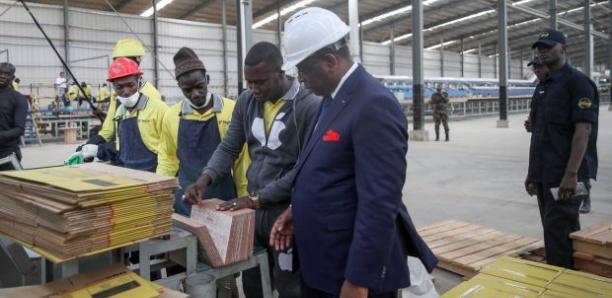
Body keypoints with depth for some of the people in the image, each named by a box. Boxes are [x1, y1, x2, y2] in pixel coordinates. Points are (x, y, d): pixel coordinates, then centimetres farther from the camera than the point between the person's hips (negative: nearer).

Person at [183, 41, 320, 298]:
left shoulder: (310, 106, -15)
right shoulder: (246, 102, 5)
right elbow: (229, 147, 7)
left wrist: (258, 198, -19)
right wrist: (205, 178, -11)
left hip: (287, 212, -5)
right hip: (252, 209, 6)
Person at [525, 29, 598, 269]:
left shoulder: (577, 82, -7)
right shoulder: (545, 86, 17)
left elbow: (583, 130, -16)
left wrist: (572, 174, -22)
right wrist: (532, 171, 17)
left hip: (565, 176, -8)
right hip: (545, 174, 8)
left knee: (557, 232, -6)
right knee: (565, 231, 15)